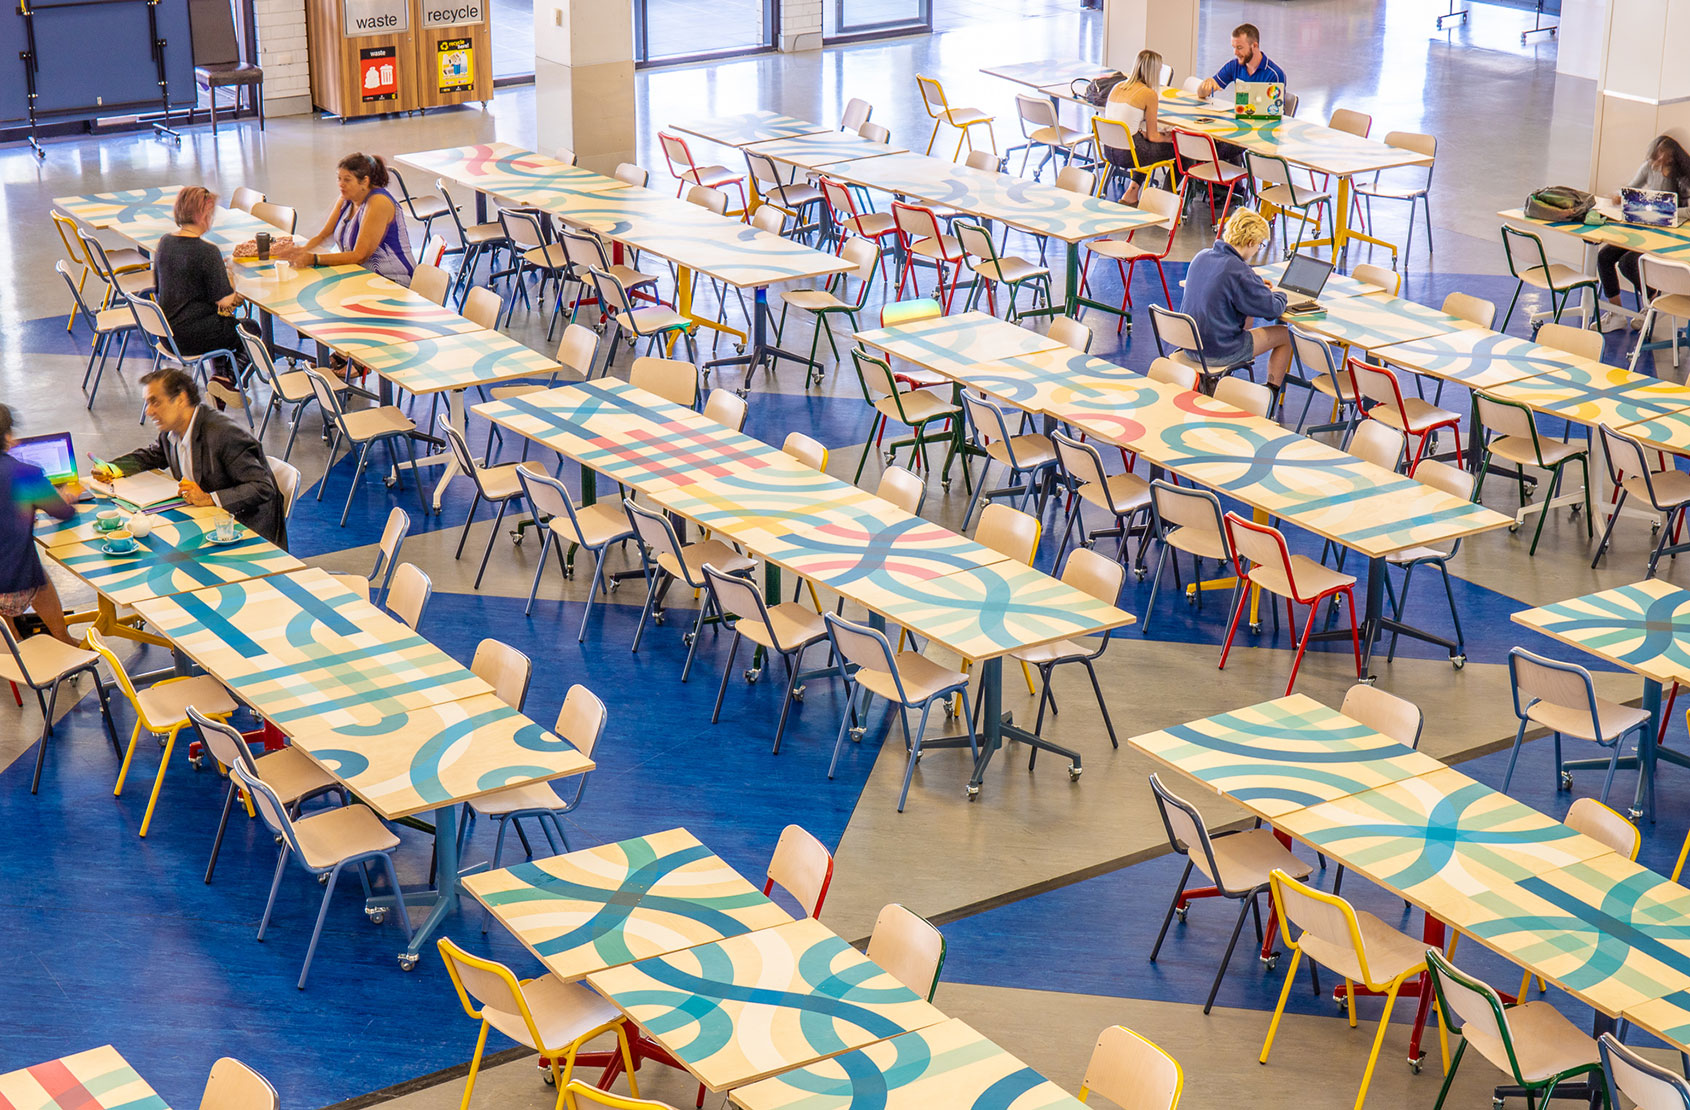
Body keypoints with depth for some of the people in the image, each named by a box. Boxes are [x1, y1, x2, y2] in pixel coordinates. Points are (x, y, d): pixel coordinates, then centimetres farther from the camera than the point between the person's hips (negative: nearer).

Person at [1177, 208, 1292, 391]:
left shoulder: (1201, 257, 0)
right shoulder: (1238, 271, -23)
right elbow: (1273, 309, -13)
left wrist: (1255, 282, 19)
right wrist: (1278, 295, 9)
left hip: (1189, 344, 8)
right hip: (1218, 353, -8)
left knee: (1246, 318, 34)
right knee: (1285, 335, 10)